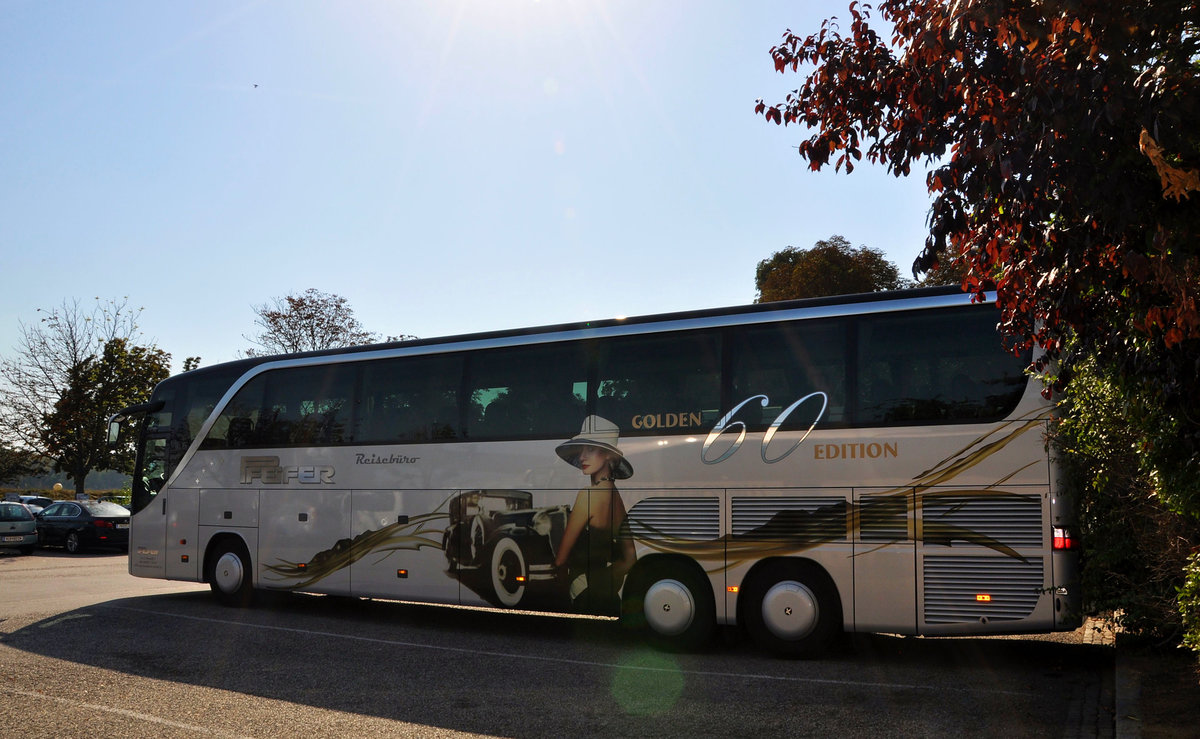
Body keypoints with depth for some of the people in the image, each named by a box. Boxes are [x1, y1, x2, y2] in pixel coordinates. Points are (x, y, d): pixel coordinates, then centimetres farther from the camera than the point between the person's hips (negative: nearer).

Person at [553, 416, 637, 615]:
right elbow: (629, 558, 14)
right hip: (608, 596, 8)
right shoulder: (617, 496, 8)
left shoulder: (589, 494, -16)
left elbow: (560, 559, -11)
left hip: (588, 598, -8)